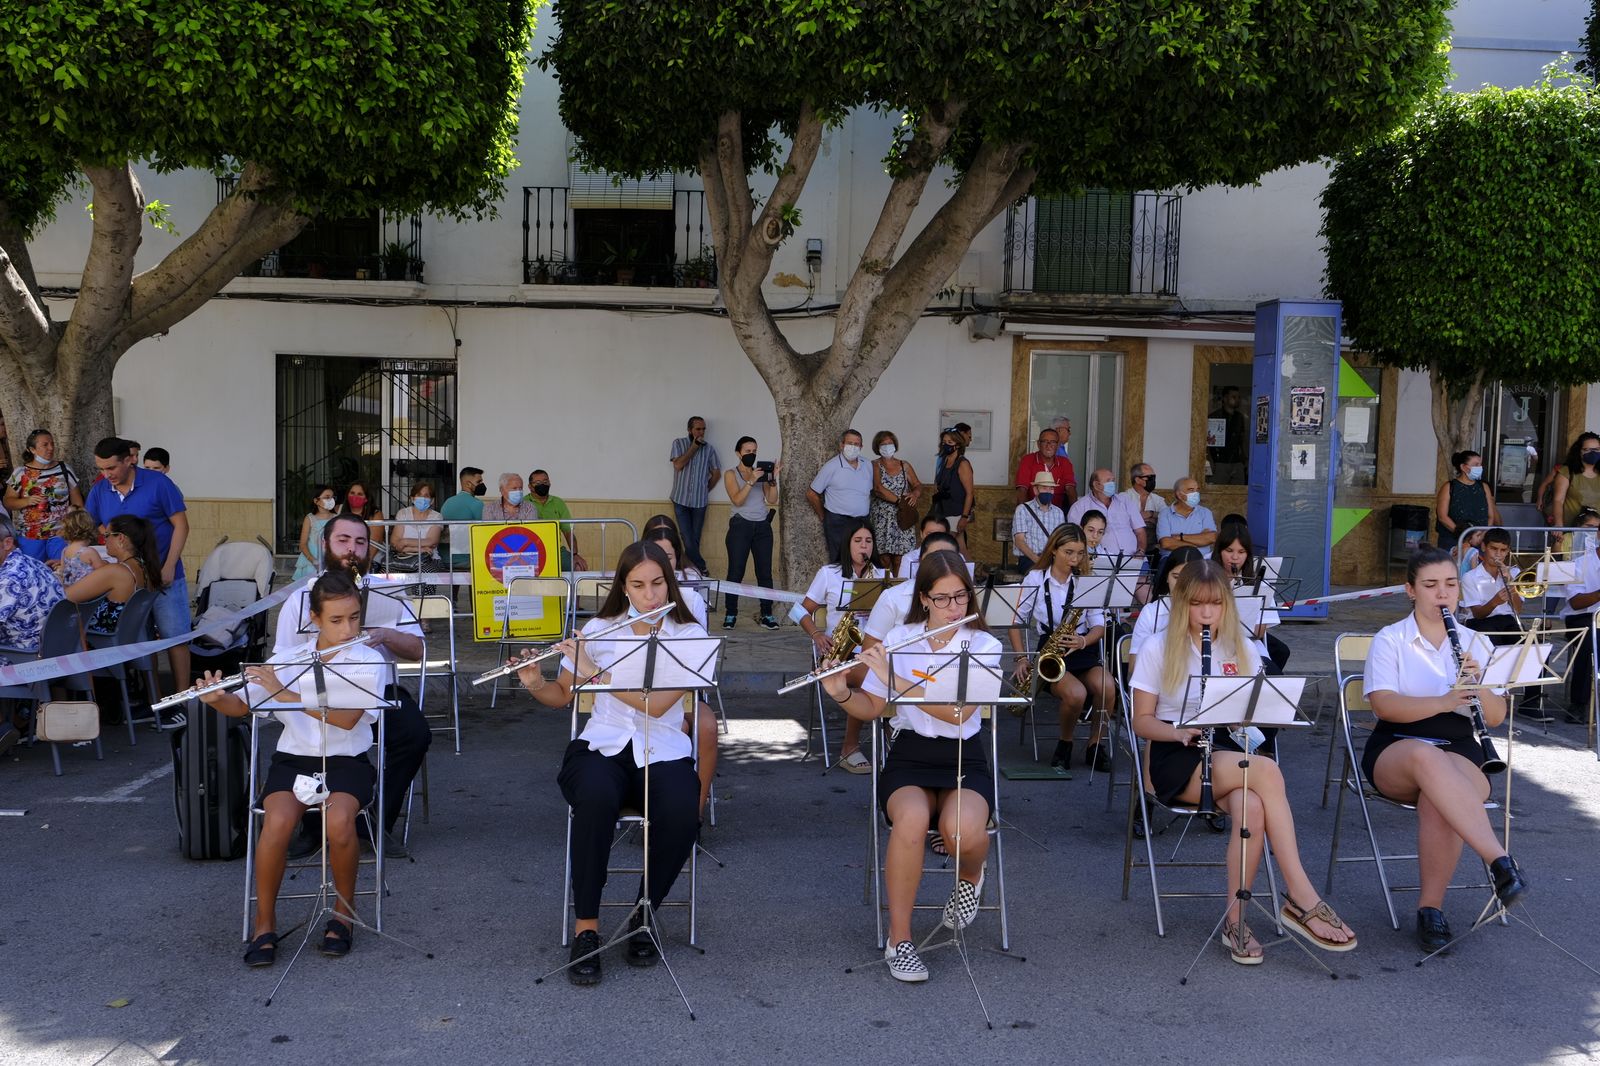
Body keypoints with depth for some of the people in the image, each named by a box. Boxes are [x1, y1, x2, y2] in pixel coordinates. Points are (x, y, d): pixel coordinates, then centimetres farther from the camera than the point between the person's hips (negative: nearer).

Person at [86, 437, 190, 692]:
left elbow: (181, 525, -9)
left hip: (163, 576, -4)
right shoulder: (99, 490, 3)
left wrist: (169, 568, -14)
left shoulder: (157, 482, -10)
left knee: (175, 637, -2)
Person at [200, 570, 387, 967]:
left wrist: (283, 692, -24)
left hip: (346, 760, -2)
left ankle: (344, 910, -5)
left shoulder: (368, 662, -5)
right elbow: (242, 707, 6)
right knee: (278, 821, -29)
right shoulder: (286, 659, 4)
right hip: (293, 757, 2)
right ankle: (265, 922, -7)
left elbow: (347, 718, -20)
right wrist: (216, 699, -17)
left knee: (338, 820, -33)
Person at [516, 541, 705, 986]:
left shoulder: (689, 635, -1)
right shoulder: (599, 629, 7)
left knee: (682, 816, -34)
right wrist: (535, 684, -9)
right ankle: (586, 926, -21)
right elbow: (562, 695, 13)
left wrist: (594, 670, -18)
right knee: (596, 799, -36)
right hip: (602, 746, 1)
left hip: (663, 752, -1)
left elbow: (656, 704, -15)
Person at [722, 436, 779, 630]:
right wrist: (751, 481, -22)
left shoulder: (761, 471, 10)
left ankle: (766, 615, 7)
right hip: (741, 526, -3)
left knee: (765, 572, 2)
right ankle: (730, 614, 5)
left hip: (762, 526, 3)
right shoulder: (731, 473, 1)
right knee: (736, 572, -4)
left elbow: (772, 500, 3)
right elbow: (737, 500, -13)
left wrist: (773, 479, -9)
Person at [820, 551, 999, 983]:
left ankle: (971, 876, 6)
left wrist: (895, 679, -24)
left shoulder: (984, 646, -3)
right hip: (908, 756, 1)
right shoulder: (899, 638, 4)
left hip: (963, 758, -1)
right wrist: (840, 693, -14)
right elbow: (870, 709, 7)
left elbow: (958, 712, -18)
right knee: (911, 821, -34)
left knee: (961, 831, -34)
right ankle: (899, 939, -16)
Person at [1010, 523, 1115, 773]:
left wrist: (1083, 641, -18)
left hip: (1084, 650, 2)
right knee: (1076, 693, -33)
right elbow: (1017, 621, 7)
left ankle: (1094, 747, -6)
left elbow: (1099, 625, 4)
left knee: (1106, 687, -31)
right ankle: (1064, 746, -2)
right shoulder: (1035, 579, 2)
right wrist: (1022, 658, -4)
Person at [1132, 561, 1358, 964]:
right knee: (1267, 769, -33)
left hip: (1226, 751, 3)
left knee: (1250, 807, -35)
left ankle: (1235, 919, -24)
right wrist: (1181, 732, -19)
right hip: (1176, 757, -3)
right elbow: (1142, 722, 0)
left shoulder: (1242, 650, 12)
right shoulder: (1158, 650, 2)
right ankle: (1300, 895, -30)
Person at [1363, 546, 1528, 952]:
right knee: (1426, 756, -40)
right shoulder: (1390, 640, 5)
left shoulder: (1476, 643, 14)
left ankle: (1431, 907, -23)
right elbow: (1383, 704, -11)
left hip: (1458, 748, 2)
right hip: (1395, 751, -2)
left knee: (1436, 799, -36)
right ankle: (1500, 863, -48)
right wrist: (1444, 701, -26)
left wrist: (1479, 687, -15)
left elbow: (1496, 718, 6)